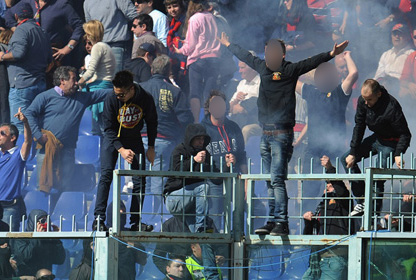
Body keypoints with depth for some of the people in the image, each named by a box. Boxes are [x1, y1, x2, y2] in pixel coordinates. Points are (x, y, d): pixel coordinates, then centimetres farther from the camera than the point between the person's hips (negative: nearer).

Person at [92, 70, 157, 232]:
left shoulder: (146, 99, -17)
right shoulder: (111, 100, -22)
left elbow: (152, 123, 0)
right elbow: (109, 128, -17)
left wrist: (151, 148, -1)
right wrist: (121, 149, -27)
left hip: (134, 140, 2)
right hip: (113, 139, -2)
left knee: (139, 180, -4)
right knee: (106, 175, -16)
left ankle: (136, 222, 2)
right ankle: (98, 218, -18)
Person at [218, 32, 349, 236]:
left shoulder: (289, 70, -6)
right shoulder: (262, 66, 11)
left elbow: (312, 63, -17)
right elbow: (245, 56, 28)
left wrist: (331, 54, -32)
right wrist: (228, 45, 43)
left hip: (282, 133, -7)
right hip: (266, 133, 7)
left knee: (277, 179, -14)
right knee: (270, 181, 9)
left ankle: (282, 223, -15)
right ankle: (272, 221, 13)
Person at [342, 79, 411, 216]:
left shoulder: (391, 108, -32)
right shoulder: (363, 101, -13)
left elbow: (405, 134, -23)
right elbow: (359, 127, -2)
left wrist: (398, 154, -36)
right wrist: (353, 153, -5)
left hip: (391, 143, -8)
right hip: (376, 138, 8)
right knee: (346, 159, 3)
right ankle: (362, 202, 2)